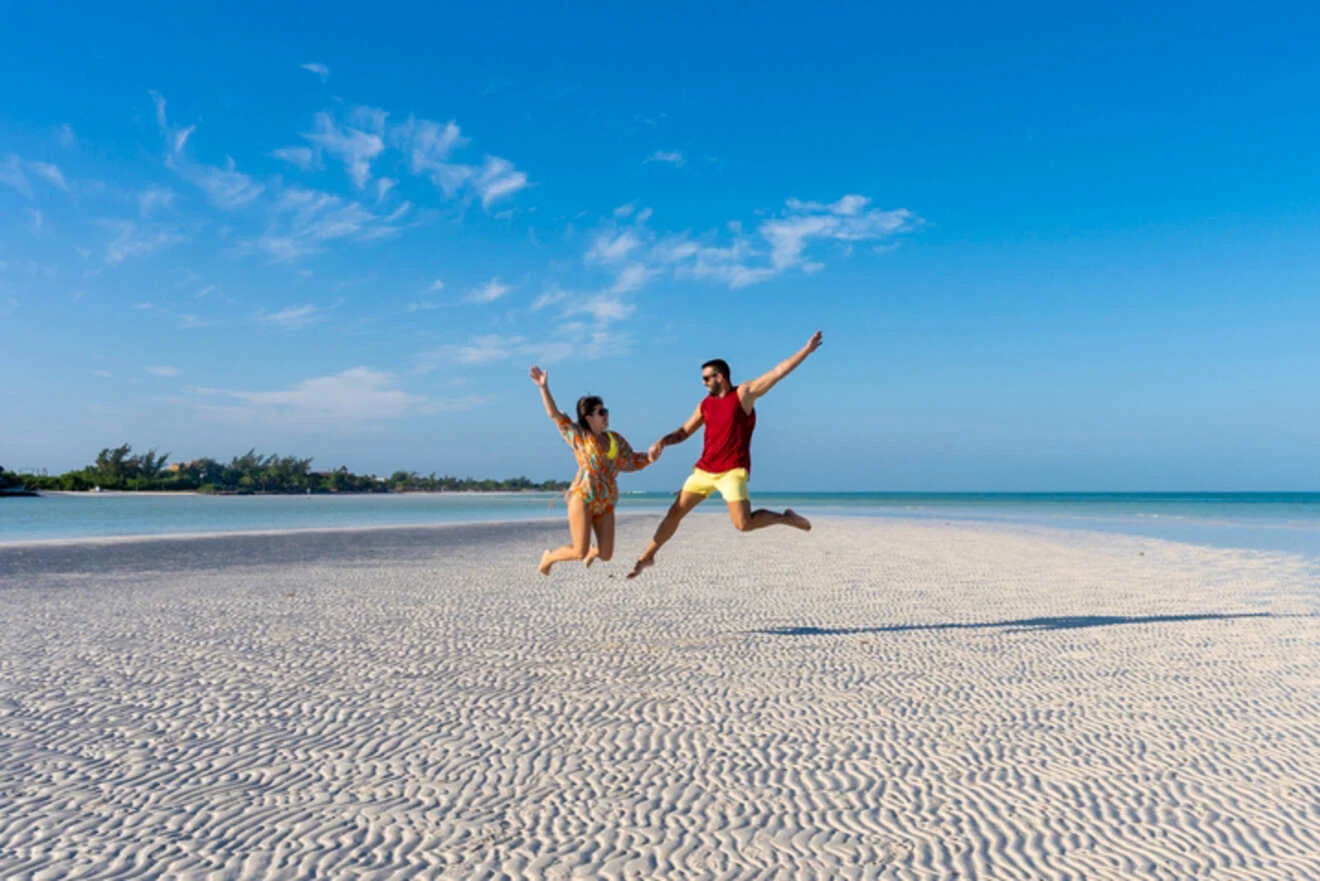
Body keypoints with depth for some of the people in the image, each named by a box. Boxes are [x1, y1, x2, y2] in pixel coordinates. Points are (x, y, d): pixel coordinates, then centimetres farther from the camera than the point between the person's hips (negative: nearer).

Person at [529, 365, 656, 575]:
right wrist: (544, 387, -8)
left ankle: (593, 551, 42)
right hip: (582, 497, -5)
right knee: (579, 553, -9)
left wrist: (649, 458, -3)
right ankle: (549, 557, 24)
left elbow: (632, 461, 16)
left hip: (605, 504, 5)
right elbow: (554, 414, -1)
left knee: (606, 555, 3)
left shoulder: (615, 439, 14)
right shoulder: (578, 435, 2)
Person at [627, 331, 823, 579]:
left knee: (744, 524, -18)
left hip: (733, 472, -5)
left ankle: (785, 517, 9)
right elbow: (684, 432, 15)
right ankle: (647, 557, 19)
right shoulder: (705, 404, 10)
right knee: (675, 512, 5)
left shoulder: (745, 392, -4)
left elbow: (779, 371, -7)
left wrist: (807, 349, -11)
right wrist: (662, 442, -4)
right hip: (704, 470, 5)